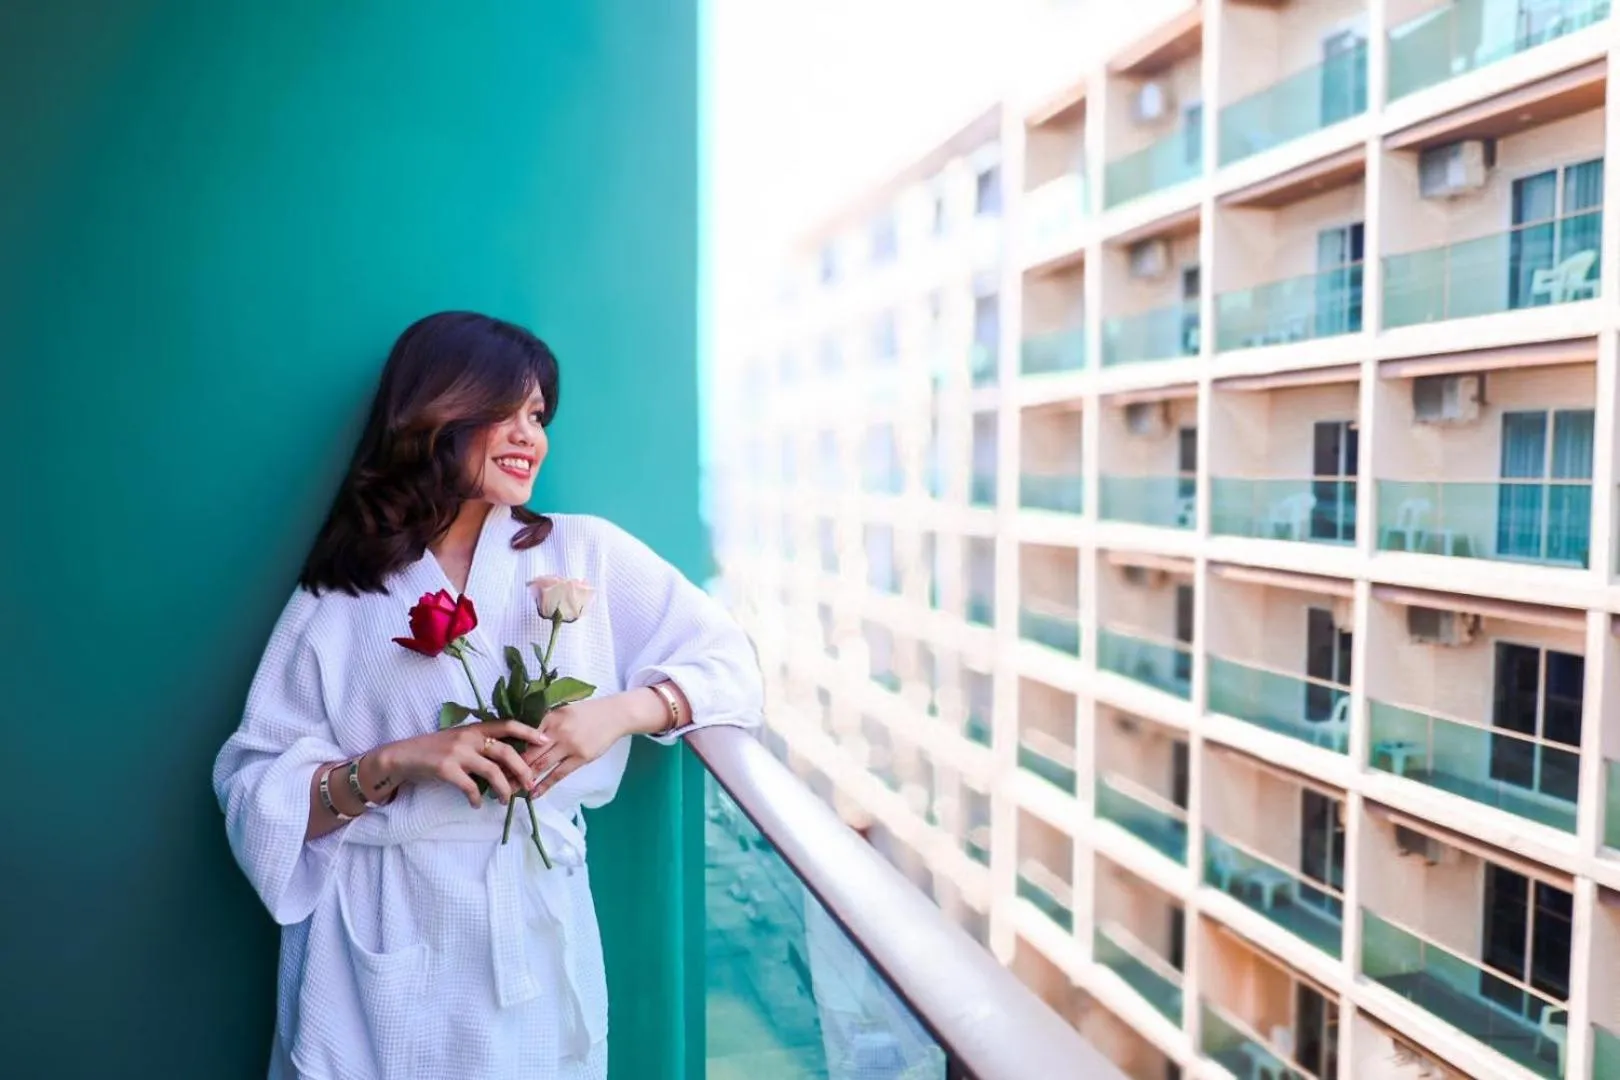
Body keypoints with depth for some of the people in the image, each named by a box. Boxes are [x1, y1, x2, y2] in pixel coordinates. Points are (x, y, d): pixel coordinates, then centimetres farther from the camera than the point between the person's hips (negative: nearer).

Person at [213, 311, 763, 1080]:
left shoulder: (587, 555, 1)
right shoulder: (336, 600, 0)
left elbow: (727, 664, 1)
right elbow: (255, 792, -2)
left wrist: (615, 713, -15)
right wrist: (392, 764, -18)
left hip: (532, 925, 1)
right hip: (378, 945, -1)